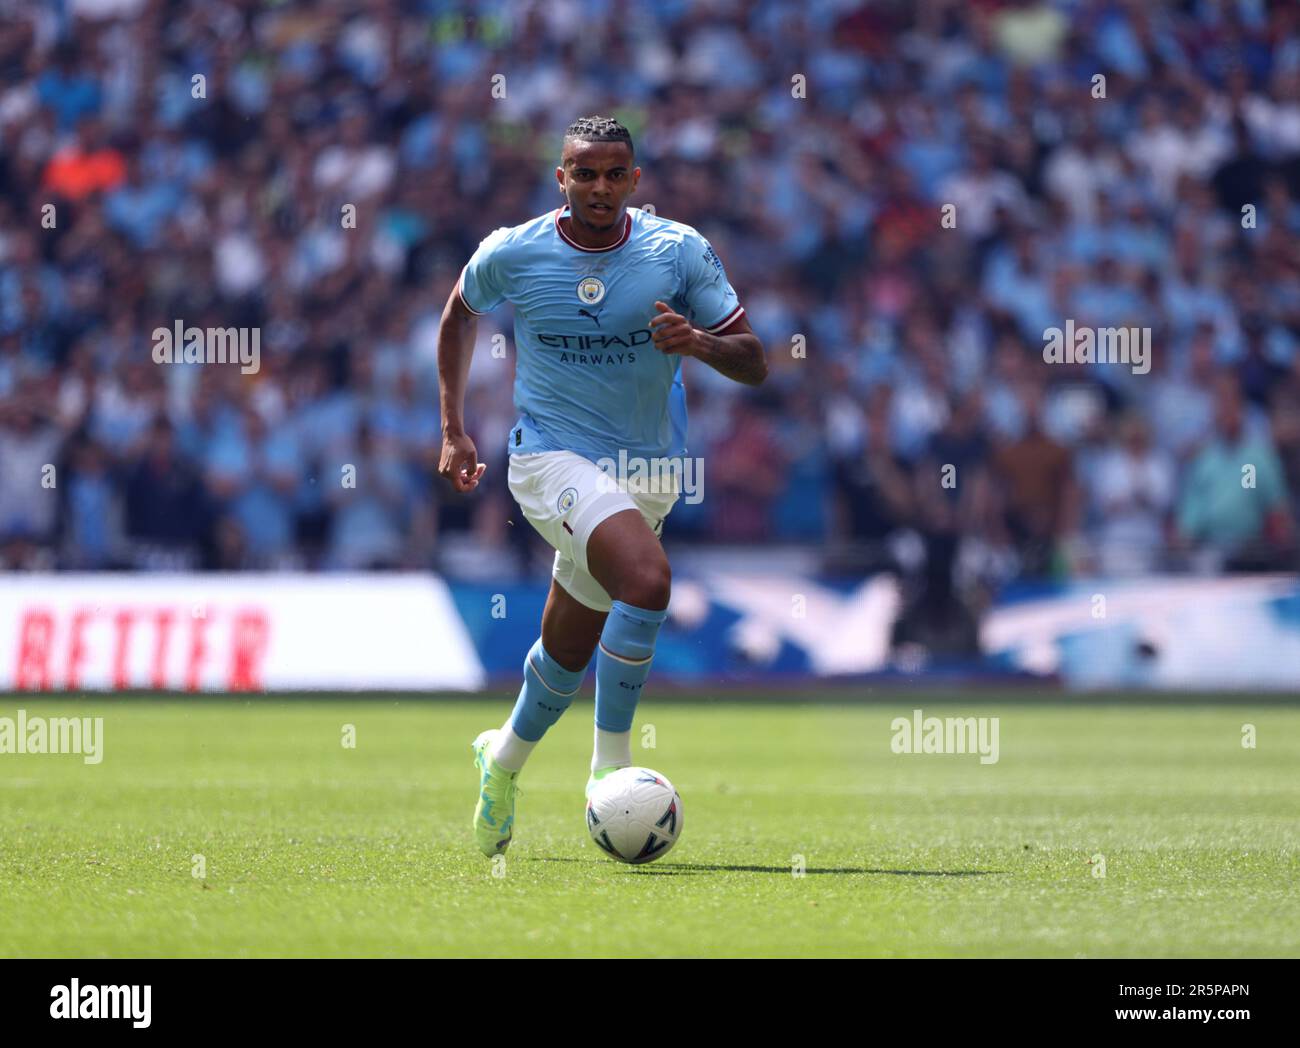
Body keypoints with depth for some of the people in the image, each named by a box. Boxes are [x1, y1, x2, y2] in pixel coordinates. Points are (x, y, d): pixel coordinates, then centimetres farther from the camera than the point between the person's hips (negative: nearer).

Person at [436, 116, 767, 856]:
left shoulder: (680, 251, -6)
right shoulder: (513, 254, -7)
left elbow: (754, 364, -4)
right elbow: (461, 315, 15)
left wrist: (698, 342, -26)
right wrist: (453, 429, 11)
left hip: (648, 469, 3)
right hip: (555, 457, -3)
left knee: (571, 647, 14)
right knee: (647, 577, -31)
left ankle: (506, 758, 42)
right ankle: (611, 761, -20)